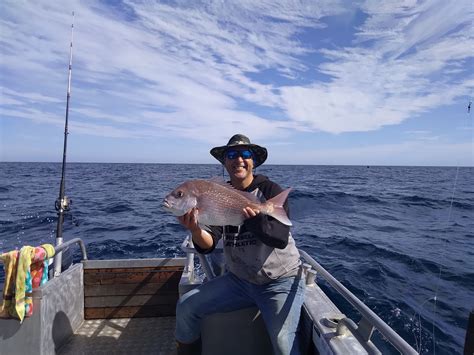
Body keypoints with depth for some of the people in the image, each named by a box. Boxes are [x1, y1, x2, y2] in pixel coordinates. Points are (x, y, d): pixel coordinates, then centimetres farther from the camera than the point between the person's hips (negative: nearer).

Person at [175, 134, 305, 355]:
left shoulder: (270, 190, -11)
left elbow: (281, 239, -23)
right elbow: (207, 246, -9)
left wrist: (253, 218, -41)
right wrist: (195, 229, -31)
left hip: (280, 281, -4)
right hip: (239, 280, 4)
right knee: (186, 306, -2)